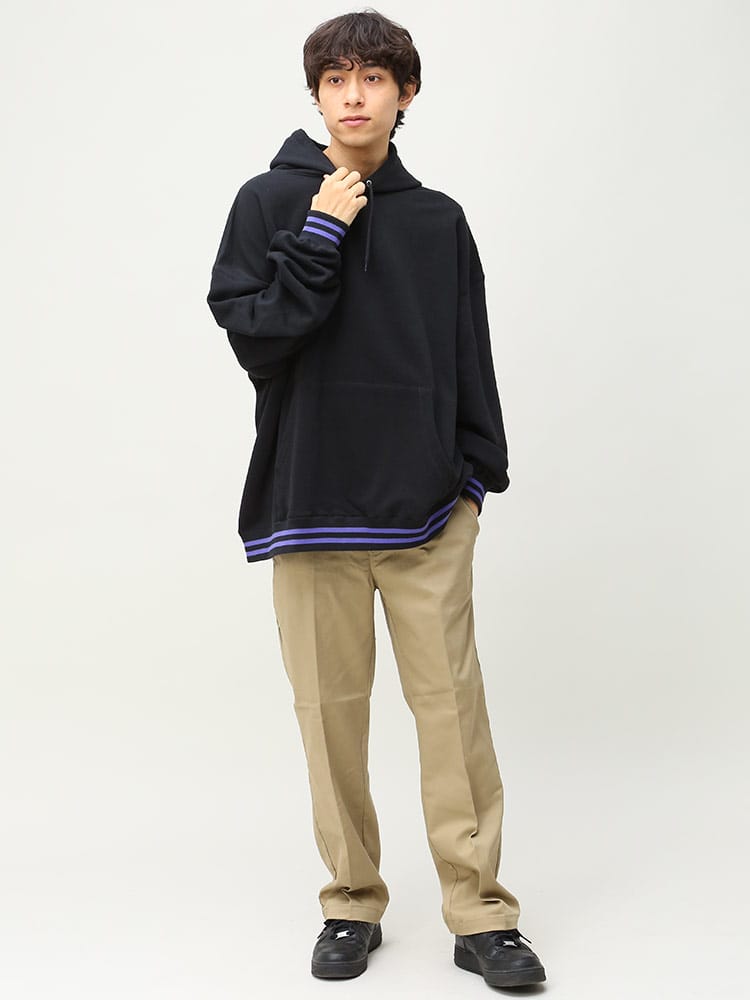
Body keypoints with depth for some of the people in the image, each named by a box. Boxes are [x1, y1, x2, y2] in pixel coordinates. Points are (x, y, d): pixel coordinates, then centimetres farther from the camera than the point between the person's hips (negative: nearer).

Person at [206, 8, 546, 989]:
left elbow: (469, 356, 13)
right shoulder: (270, 201, 4)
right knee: (331, 705, 5)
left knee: (451, 698, -2)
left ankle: (481, 914, 8)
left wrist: (477, 470, 8)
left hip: (425, 502, 1)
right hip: (310, 497, -1)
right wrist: (322, 234, -12)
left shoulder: (438, 219, 10)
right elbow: (251, 331, -7)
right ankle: (352, 904, 20)